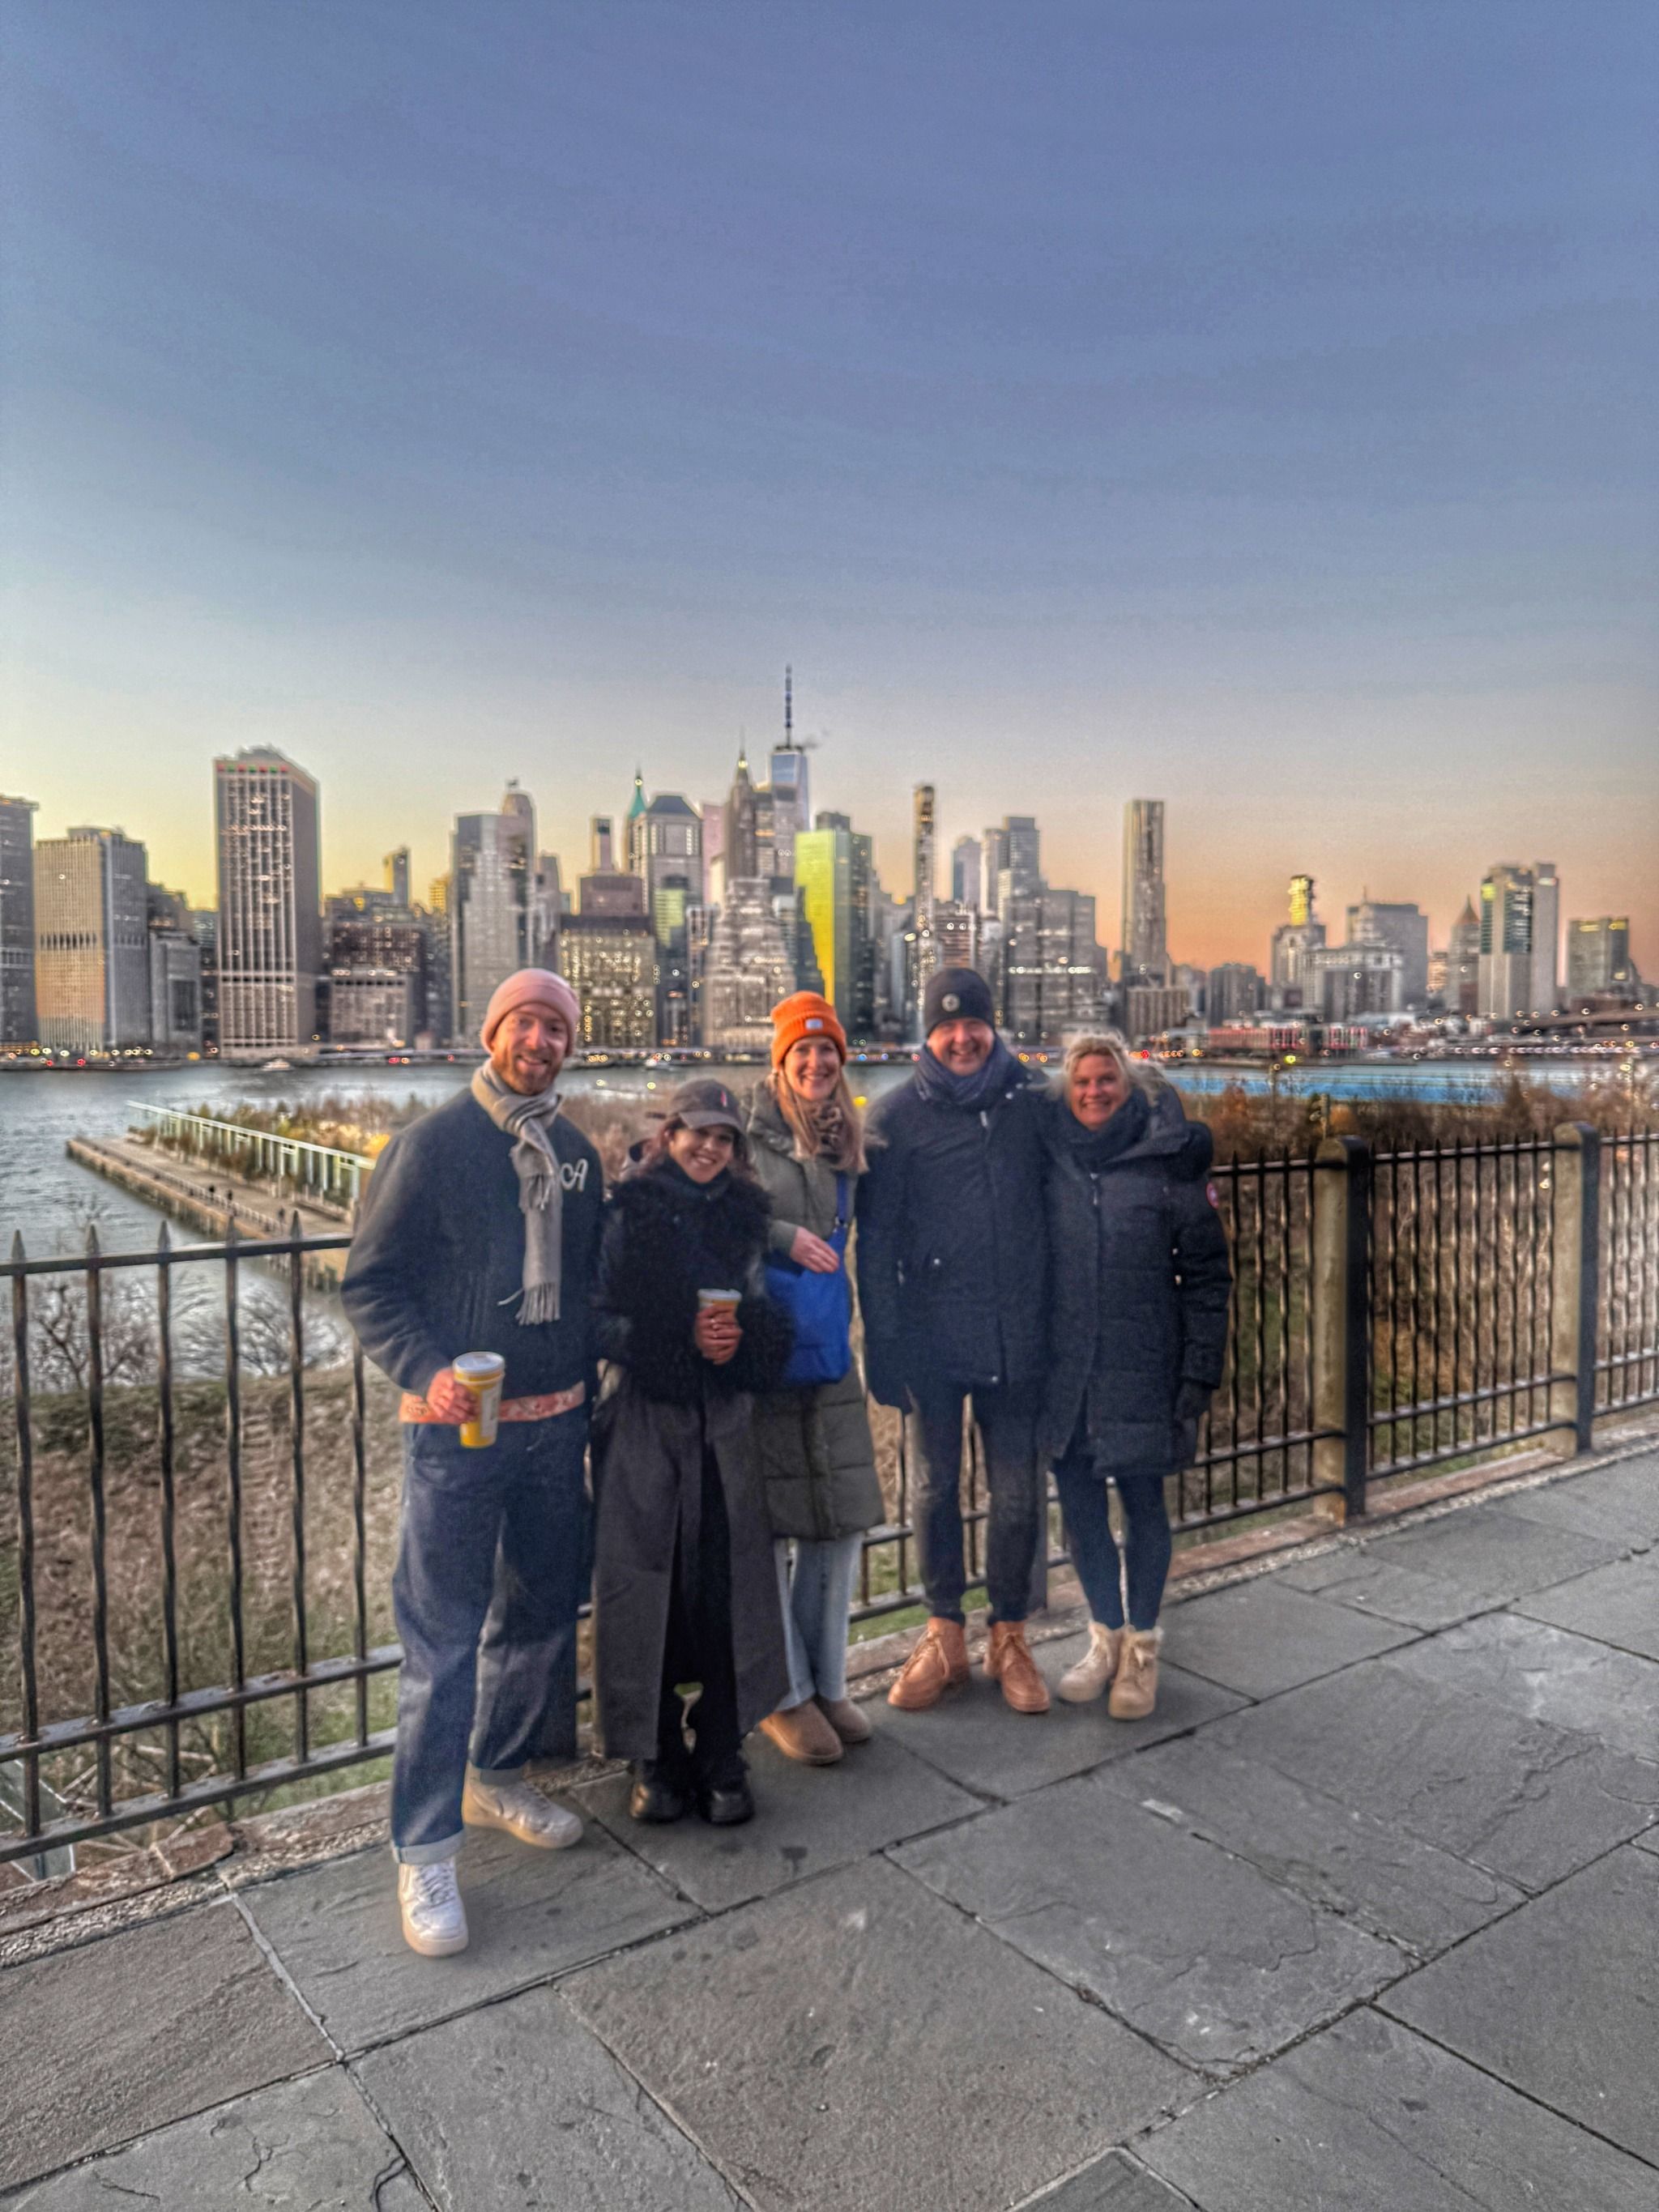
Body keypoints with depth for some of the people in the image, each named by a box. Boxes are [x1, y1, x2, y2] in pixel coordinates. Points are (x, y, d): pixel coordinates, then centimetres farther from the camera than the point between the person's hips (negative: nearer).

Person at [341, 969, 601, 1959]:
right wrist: (428, 1373, -21)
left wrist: (587, 1385, 11)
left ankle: (500, 1777, 37)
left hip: (556, 1422, 6)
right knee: (443, 1639, -2)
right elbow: (369, 1283, -8)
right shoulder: (433, 1144, -8)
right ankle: (425, 1850, 11)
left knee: (539, 1614, 16)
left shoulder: (578, 1154, 8)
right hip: (459, 1429, -6)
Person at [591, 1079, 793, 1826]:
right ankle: (657, 1759, 20)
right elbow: (600, 1320, -6)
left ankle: (721, 1761, 18)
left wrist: (741, 1338, -9)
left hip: (724, 1423, 3)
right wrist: (684, 1338, -18)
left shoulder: (745, 1217, 11)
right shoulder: (630, 1212, -1)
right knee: (644, 1589, 2)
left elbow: (771, 1327, 13)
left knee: (730, 1589, 2)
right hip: (643, 1421, -3)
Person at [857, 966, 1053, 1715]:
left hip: (1017, 1337, 1)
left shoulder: (1031, 1101, 3)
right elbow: (874, 1242, -3)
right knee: (933, 1490, 10)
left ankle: (1009, 1636, 27)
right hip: (931, 1338, -1)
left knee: (1016, 1493, 9)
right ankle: (944, 1636, 28)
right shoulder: (896, 1116, -2)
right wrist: (885, 1347, -7)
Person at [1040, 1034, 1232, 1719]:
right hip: (1064, 1370, 3)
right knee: (1079, 1501, 11)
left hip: (1141, 1371, -3)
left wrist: (1200, 1372, -8)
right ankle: (1105, 1635, 32)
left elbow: (1207, 1272, -4)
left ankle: (1142, 1645, 26)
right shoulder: (1049, 1158, 3)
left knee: (1142, 1501, 7)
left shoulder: (1168, 1159, -5)